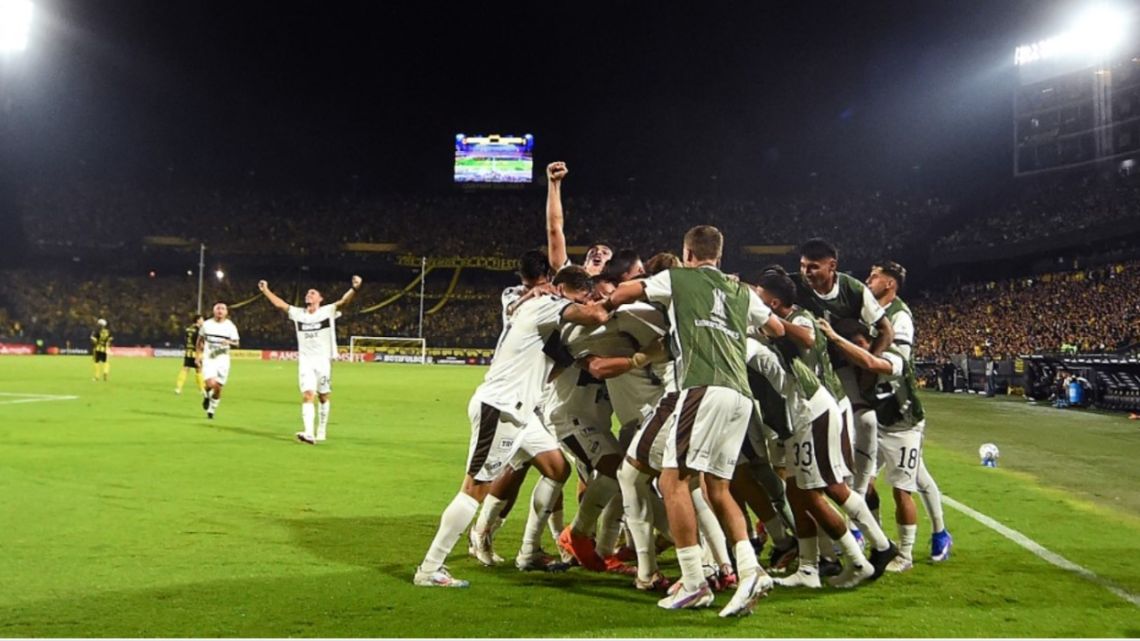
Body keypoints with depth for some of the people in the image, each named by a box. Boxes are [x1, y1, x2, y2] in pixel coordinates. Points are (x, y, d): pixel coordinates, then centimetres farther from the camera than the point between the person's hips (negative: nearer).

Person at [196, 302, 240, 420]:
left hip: (222, 359, 1)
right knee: (211, 384, -21)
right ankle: (206, 396, 14)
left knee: (218, 388, 1)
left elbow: (236, 343, -4)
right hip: (208, 359, -1)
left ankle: (211, 410, 22)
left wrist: (229, 342, -26)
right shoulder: (207, 324, 1)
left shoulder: (230, 326, -2)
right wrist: (199, 355, 8)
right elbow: (200, 340, 14)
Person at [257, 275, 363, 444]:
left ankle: (321, 432, 20)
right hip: (305, 361, 2)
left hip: (323, 360, -2)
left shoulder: (328, 311, -1)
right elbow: (279, 304, 18)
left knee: (323, 397, 7)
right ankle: (309, 433, -22)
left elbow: (344, 301, -15)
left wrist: (355, 288, -31)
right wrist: (265, 290, 17)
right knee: (307, 395, -12)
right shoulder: (298, 313, 10)